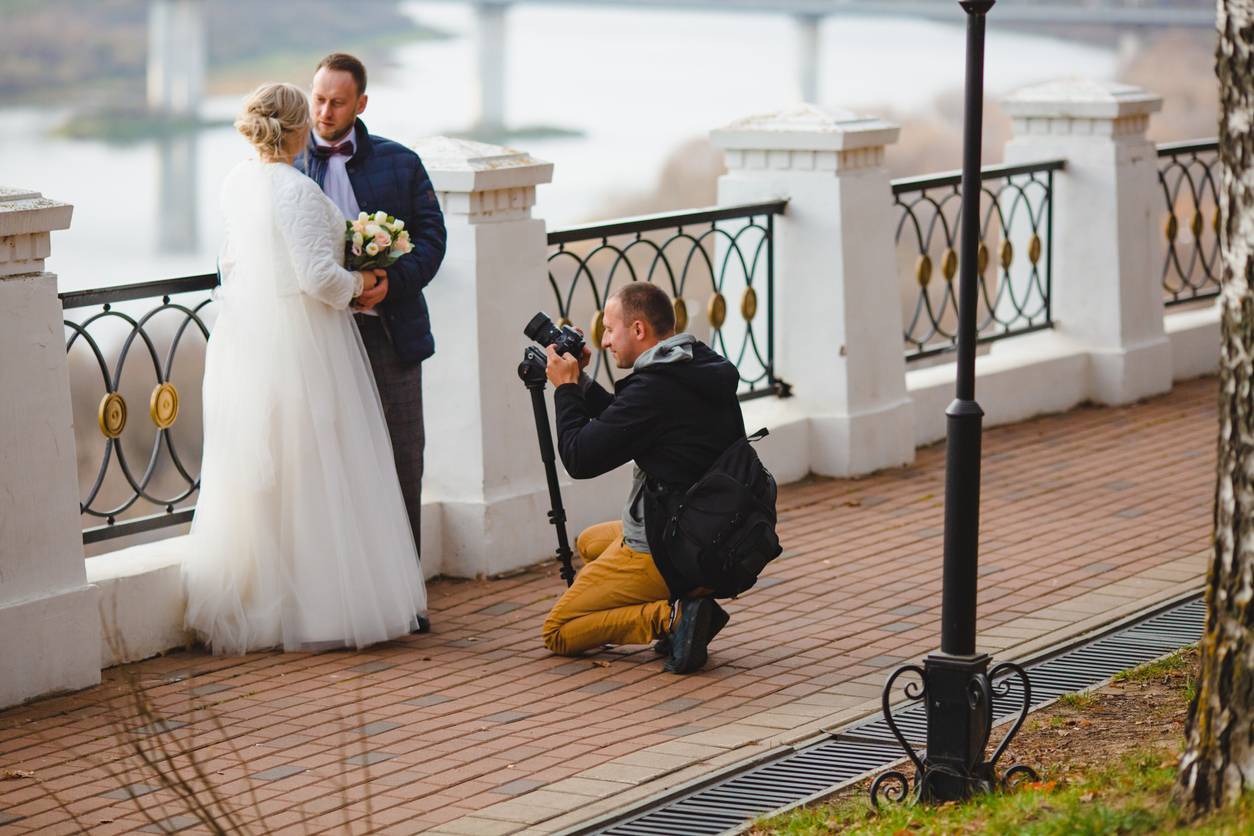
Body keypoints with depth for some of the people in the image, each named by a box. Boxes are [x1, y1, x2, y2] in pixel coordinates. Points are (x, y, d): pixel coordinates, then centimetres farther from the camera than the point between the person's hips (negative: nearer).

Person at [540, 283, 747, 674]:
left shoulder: (653, 388, -22)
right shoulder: (704, 370, 7)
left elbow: (580, 459, -16)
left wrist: (565, 389, -4)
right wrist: (580, 385, 11)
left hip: (665, 553, -9)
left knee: (557, 633, 2)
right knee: (589, 542, 34)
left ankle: (670, 617, -16)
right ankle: (689, 601, 10)